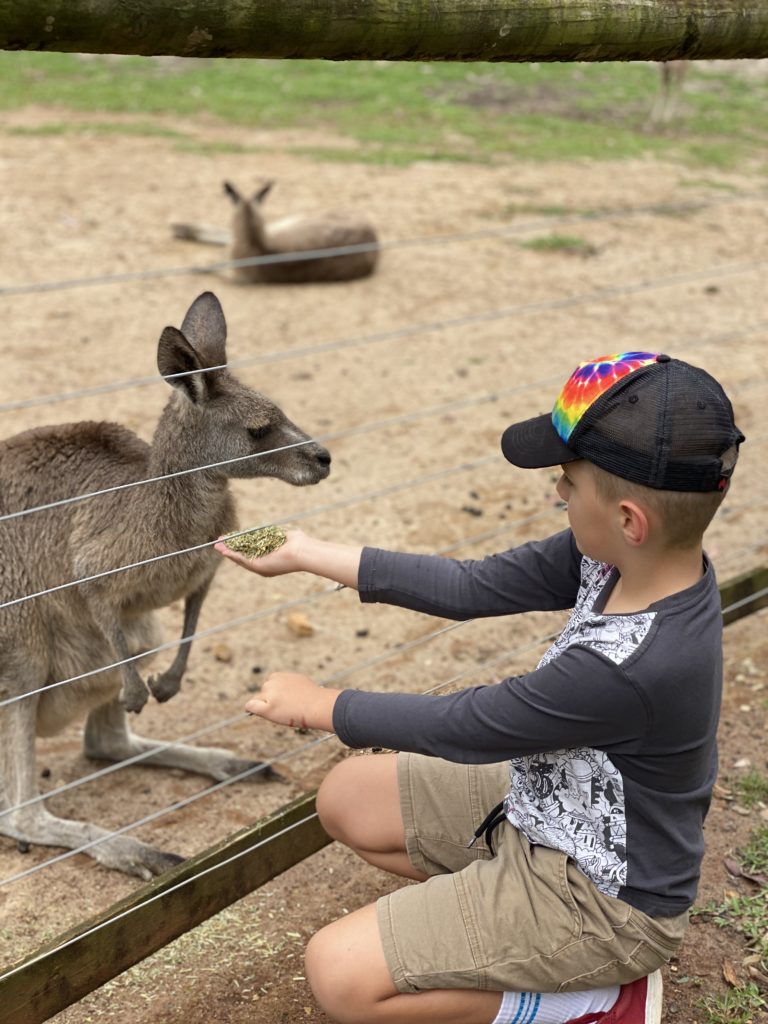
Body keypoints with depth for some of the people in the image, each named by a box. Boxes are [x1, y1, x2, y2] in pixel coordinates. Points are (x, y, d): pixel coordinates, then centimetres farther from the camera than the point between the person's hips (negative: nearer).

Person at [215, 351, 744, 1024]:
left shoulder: (630, 666, -37)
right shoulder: (623, 560, -13)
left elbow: (463, 727, -24)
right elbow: (471, 588, -4)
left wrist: (317, 706, -8)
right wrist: (305, 554, -3)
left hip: (600, 892, -9)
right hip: (550, 798, 9)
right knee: (348, 798, 13)